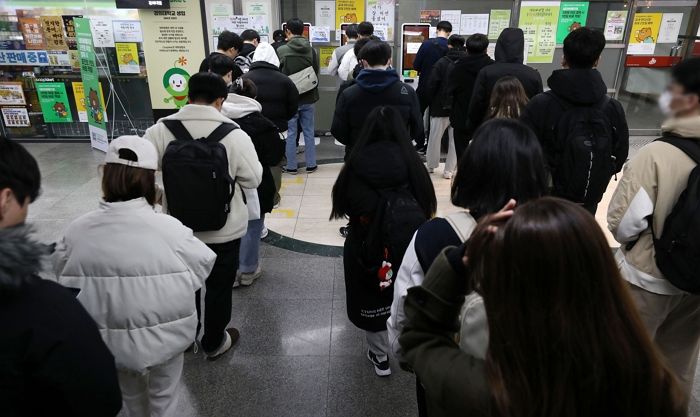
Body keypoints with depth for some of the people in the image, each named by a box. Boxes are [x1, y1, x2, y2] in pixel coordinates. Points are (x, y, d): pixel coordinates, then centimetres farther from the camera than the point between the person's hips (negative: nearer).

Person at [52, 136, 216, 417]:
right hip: (164, 335, -3)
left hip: (107, 339, 3)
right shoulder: (167, 228, -25)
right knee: (163, 393, 25)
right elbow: (203, 265, -11)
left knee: (129, 392, 32)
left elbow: (63, 277, 1)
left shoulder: (77, 231, -15)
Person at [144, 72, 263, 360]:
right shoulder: (235, 135, -19)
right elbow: (253, 180, -12)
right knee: (218, 287, 17)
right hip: (224, 230, -3)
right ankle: (213, 343, 35)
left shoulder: (161, 130, -13)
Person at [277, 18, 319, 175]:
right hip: (308, 98, 3)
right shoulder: (311, 50, -2)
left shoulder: (281, 51, -12)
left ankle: (291, 166, 14)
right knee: (309, 132, 11)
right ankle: (311, 165, 18)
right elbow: (316, 74, 4)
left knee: (290, 133, 7)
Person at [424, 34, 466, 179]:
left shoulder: (442, 62, -8)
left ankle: (431, 166, 21)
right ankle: (449, 170, 10)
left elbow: (431, 86, -8)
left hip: (441, 107, -2)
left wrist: (430, 103, 4)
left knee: (435, 137, 12)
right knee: (455, 139, 8)